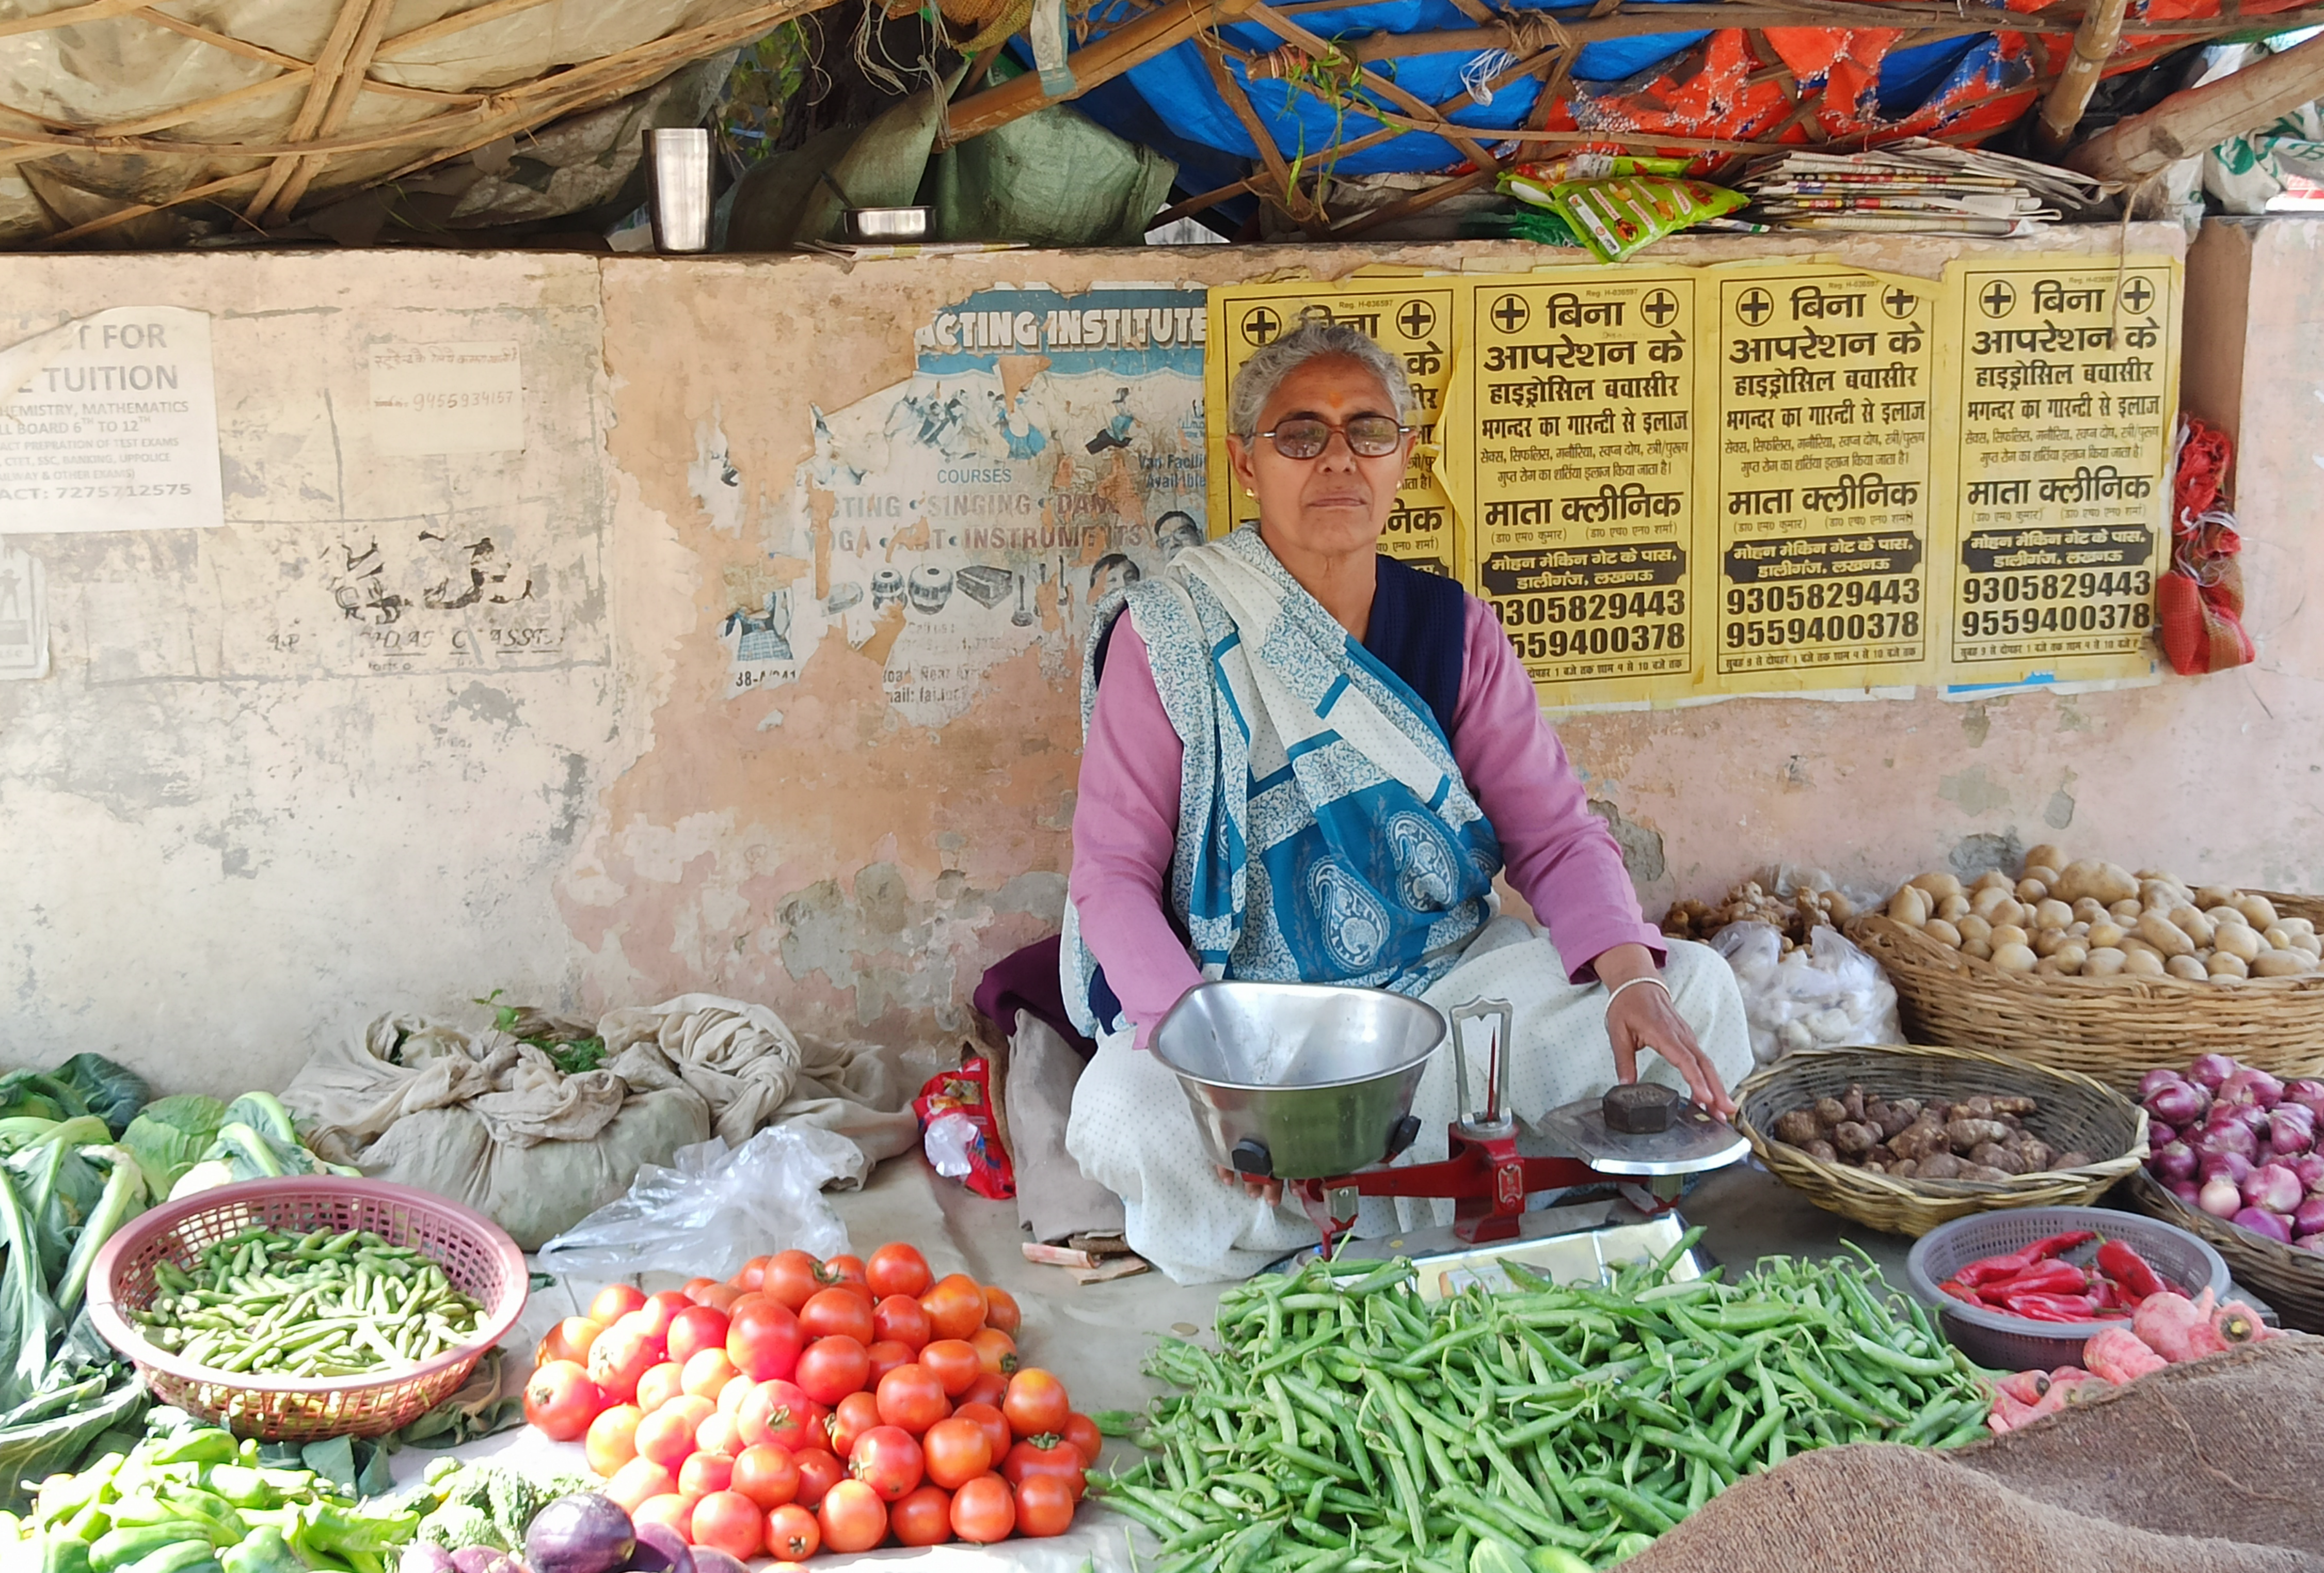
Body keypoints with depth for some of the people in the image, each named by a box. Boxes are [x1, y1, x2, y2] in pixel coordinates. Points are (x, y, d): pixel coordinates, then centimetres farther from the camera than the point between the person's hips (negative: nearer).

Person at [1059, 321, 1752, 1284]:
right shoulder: (1170, 637, -8)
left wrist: (1631, 976, -23)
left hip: (1447, 976, 4)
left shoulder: (1453, 628, 3)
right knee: (1128, 1119, -35)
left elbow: (1556, 833, -2)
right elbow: (1113, 873, -12)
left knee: (1694, 989, -12)